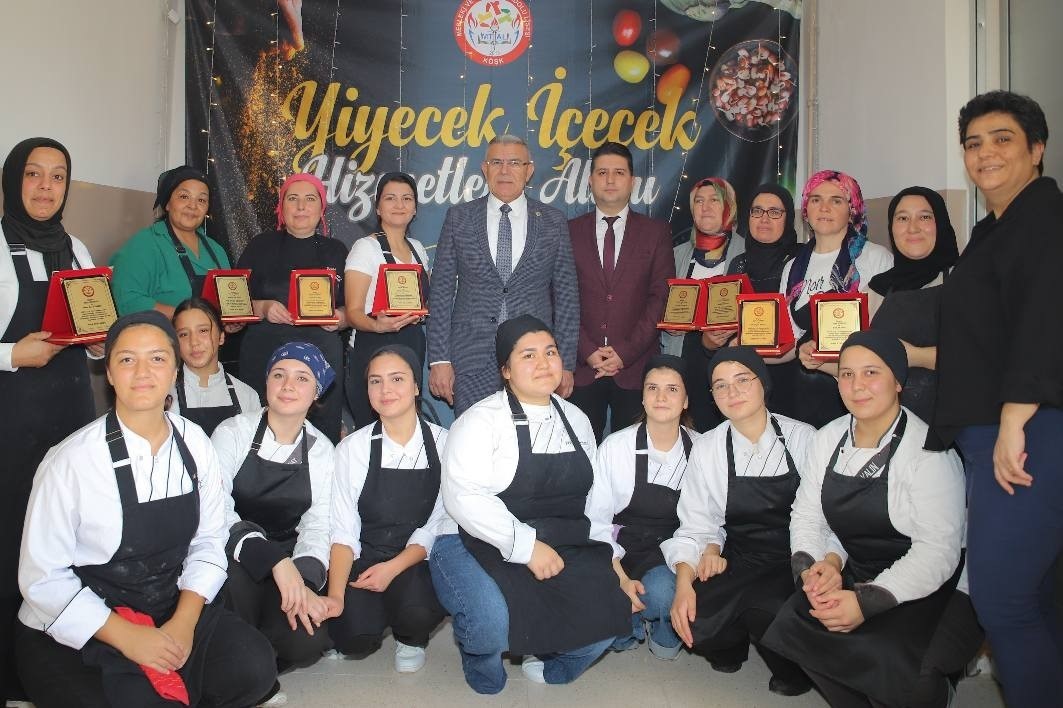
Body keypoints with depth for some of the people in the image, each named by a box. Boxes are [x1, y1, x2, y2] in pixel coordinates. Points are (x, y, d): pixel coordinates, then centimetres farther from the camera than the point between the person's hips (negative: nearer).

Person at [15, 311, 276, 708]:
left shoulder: (194, 444, -5)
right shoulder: (71, 461, -17)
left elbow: (209, 540, 0)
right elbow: (42, 578, -13)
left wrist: (185, 621, -13)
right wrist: (125, 636, -18)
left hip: (173, 611, 4)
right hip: (77, 632, -3)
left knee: (253, 668, -15)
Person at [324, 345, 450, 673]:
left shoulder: (443, 443, -5)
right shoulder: (353, 448, -4)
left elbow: (441, 524, -6)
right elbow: (343, 529, -8)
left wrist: (394, 568, -18)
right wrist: (335, 595, -22)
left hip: (417, 560, -1)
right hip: (364, 558, 1)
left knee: (418, 612, -30)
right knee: (354, 639, -21)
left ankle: (410, 639, 8)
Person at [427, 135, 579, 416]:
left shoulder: (553, 222, 6)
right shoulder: (459, 218, 6)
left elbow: (566, 295, 6)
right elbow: (442, 291, 4)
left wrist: (566, 363, 1)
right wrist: (439, 359, -2)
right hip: (471, 360, 0)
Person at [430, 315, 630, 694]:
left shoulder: (577, 420, 14)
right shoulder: (482, 420, -7)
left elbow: (596, 494, 19)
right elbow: (464, 496, -20)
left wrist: (606, 554, 8)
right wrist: (527, 546, -23)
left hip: (566, 549, 5)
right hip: (483, 547, -5)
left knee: (607, 609, -19)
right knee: (490, 622, -32)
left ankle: (549, 669, 15)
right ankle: (485, 681, 8)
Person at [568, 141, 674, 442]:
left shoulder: (655, 232, 8)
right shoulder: (570, 231, 9)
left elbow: (661, 296, 1)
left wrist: (625, 352, -8)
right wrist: (587, 351, -8)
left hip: (636, 368, 0)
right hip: (581, 366, 0)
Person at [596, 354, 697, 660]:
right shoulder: (615, 447, -9)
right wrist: (621, 579, -16)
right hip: (624, 554, -1)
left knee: (662, 587, -33)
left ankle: (664, 633, 4)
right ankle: (637, 622, 13)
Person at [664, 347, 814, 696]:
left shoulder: (803, 438, -5)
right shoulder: (706, 449, 0)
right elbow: (697, 525, -1)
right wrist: (684, 580, -18)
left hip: (795, 563, -2)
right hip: (738, 565, 2)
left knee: (767, 610, -31)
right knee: (697, 623, -23)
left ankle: (792, 668, 4)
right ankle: (732, 643, 15)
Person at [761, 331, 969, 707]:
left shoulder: (928, 450, -15)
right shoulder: (828, 438, 4)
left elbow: (938, 549, -19)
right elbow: (807, 516, 4)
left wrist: (867, 602, -27)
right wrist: (814, 567, -16)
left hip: (921, 589, -5)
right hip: (852, 574, 5)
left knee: (885, 656, -29)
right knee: (794, 621, -18)